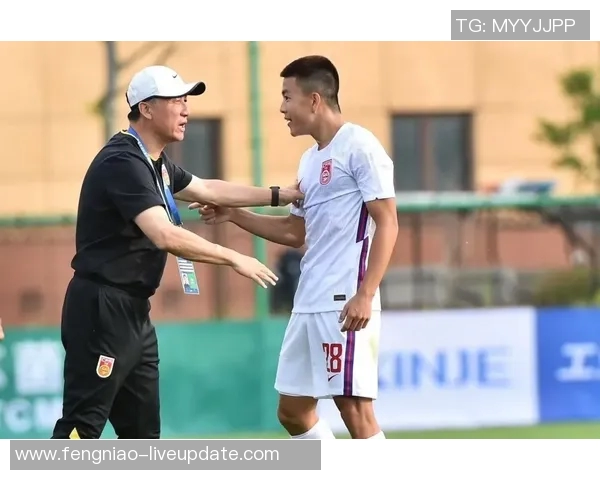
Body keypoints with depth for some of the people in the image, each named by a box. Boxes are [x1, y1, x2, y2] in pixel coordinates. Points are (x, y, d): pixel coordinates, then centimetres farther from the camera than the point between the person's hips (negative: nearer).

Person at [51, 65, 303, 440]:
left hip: (134, 311, 11)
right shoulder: (123, 162, -18)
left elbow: (209, 190, 30)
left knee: (142, 430, 12)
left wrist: (279, 195, 27)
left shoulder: (155, 163, 14)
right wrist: (234, 259, -22)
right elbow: (165, 236, -29)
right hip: (102, 310, -11)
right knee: (81, 427, -14)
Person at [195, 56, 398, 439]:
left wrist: (365, 295, -22)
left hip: (345, 304, -10)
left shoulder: (359, 147, -9)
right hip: (309, 304, 10)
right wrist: (233, 215, 20)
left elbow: (387, 225, -14)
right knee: (293, 410, 10)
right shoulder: (311, 159, 18)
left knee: (355, 411, -10)